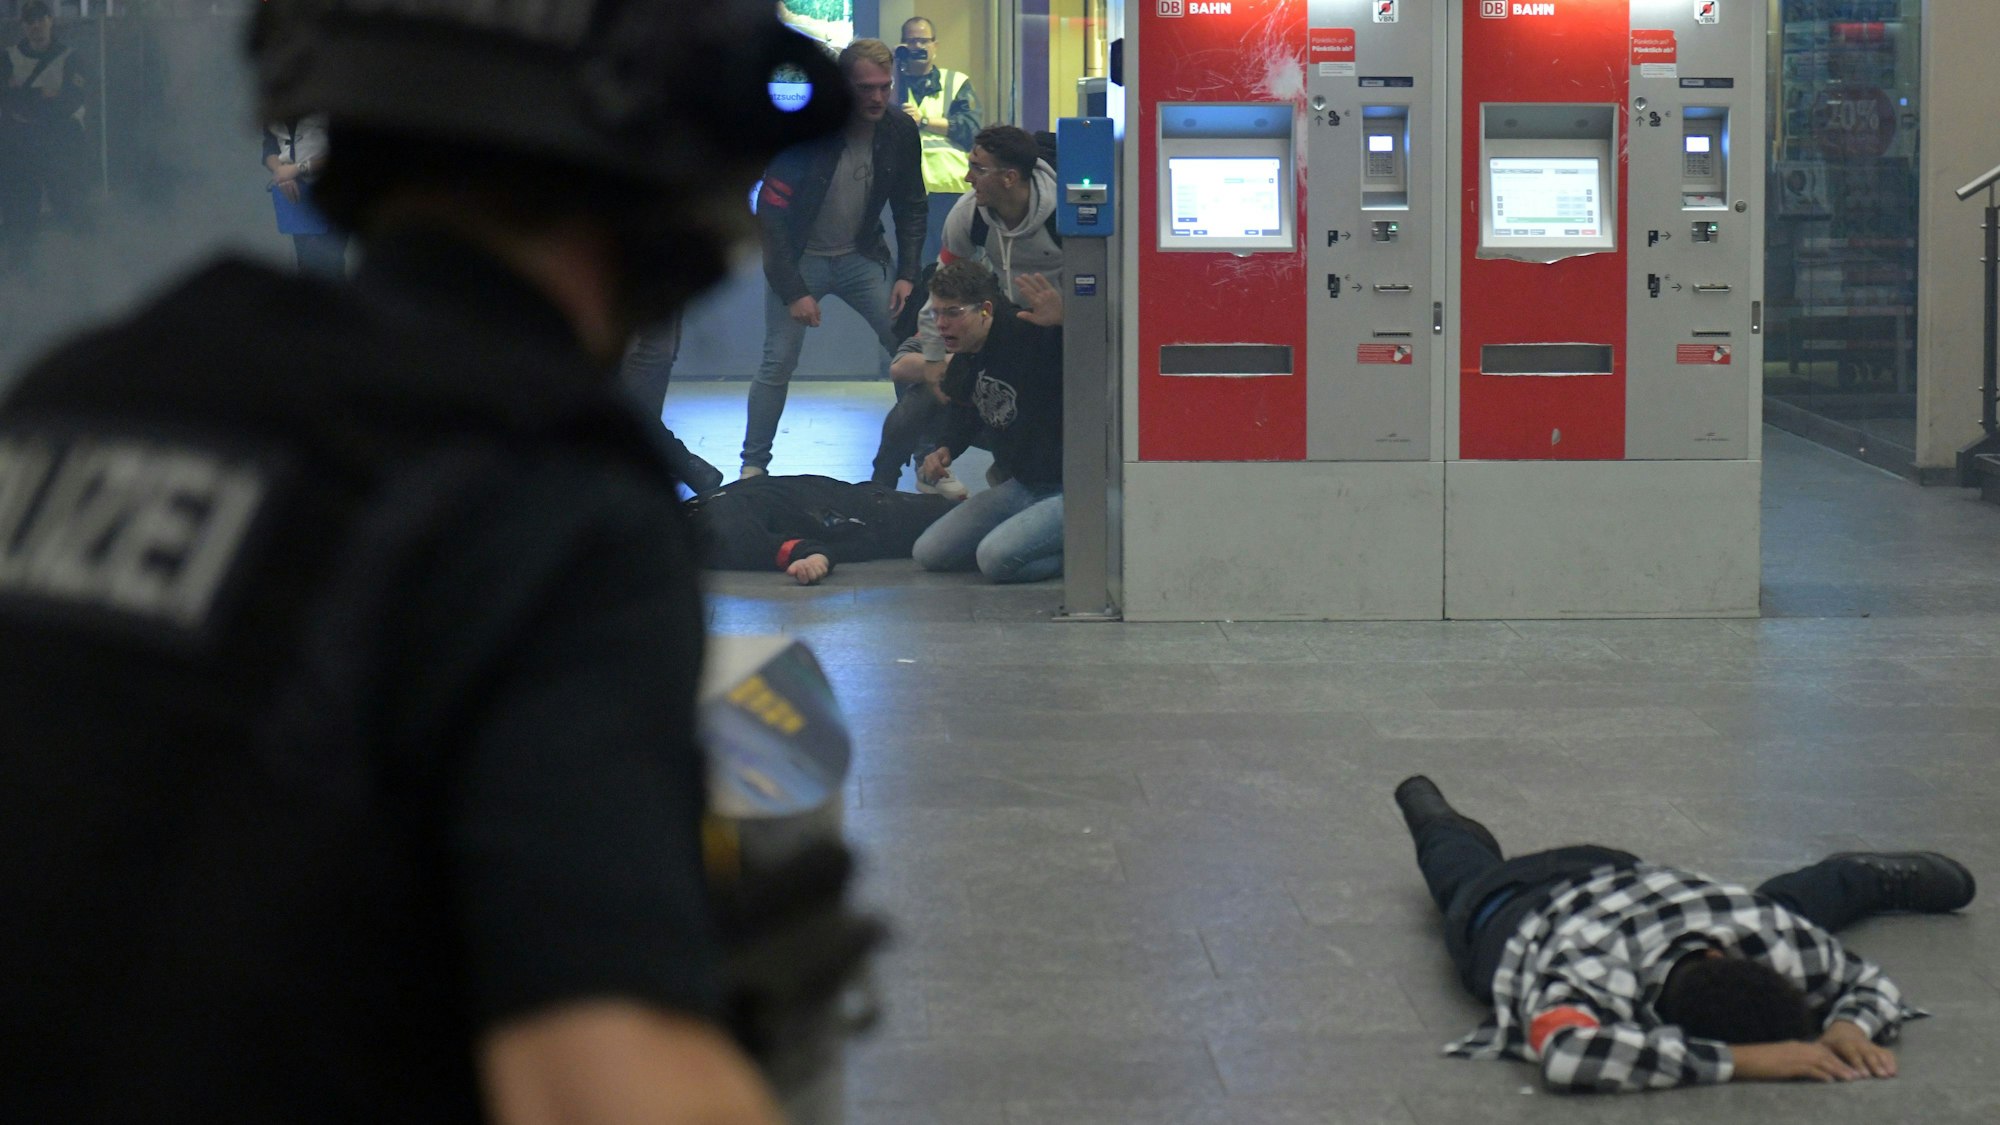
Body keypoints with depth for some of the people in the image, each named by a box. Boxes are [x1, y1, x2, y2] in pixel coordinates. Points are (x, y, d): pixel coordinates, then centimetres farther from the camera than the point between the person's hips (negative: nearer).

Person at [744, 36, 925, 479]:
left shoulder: (900, 132, -9)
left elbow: (911, 207, 5)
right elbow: (771, 214, -19)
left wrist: (907, 274, -6)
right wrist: (793, 291, -22)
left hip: (862, 257, 3)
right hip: (800, 258, -3)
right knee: (778, 363, -9)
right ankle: (753, 468, 5)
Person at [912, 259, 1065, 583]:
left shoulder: (1028, 337, -21)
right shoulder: (963, 361, 6)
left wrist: (1064, 321, -57)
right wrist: (945, 449, 8)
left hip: (1073, 489, -10)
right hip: (1023, 486, 10)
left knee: (995, 558, -30)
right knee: (928, 554, 7)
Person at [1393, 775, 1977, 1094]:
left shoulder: (1776, 937, -41)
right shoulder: (1596, 973, -57)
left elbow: (1871, 982, -21)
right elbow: (1568, 1056, -78)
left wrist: (1850, 1026, -46)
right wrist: (1741, 1060, -71)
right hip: (1503, 915, -2)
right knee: (1464, 870, 37)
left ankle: (1872, 872, 62)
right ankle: (1428, 808, 70)